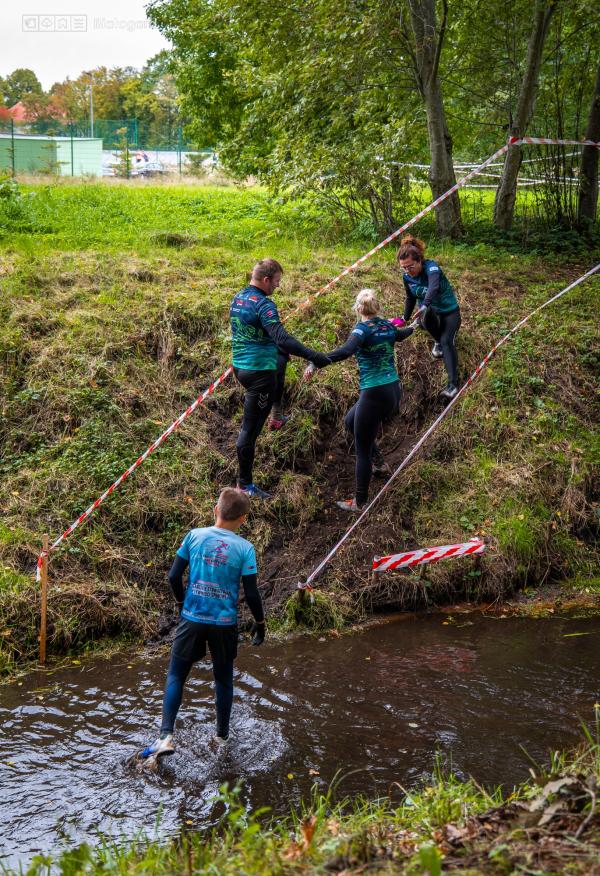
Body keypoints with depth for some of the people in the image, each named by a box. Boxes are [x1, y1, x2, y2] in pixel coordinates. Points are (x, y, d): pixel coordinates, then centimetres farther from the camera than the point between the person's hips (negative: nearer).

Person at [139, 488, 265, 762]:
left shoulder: (195, 536, -4)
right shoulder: (244, 548, -9)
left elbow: (174, 577, -2)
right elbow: (251, 593, -8)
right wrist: (260, 622, 8)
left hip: (192, 619, 1)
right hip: (225, 623, 0)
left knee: (175, 675, 10)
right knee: (223, 679, 18)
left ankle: (166, 736, -3)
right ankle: (222, 736, 30)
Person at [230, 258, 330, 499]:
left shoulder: (238, 298, 10)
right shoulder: (263, 304, -19)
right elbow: (281, 338, -32)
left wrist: (279, 349, 31)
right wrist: (313, 356, -35)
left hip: (239, 366, 10)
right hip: (260, 371, -10)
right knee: (250, 429, -3)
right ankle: (245, 484, 3)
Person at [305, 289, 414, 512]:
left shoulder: (363, 328, -13)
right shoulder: (388, 325, 8)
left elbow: (346, 351, -33)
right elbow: (400, 335, 34)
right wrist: (412, 327, 57)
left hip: (374, 394, -8)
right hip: (394, 391, 8)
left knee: (362, 451, 4)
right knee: (350, 421, 30)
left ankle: (360, 502, 12)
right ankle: (380, 462, 30)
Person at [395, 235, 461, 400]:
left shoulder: (431, 267, -28)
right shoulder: (407, 276, -9)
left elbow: (434, 287, -50)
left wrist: (424, 306, -65)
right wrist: (404, 319, 11)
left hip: (449, 311, -4)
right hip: (429, 311, 4)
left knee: (446, 341, -29)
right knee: (426, 317, -34)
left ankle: (453, 383, -34)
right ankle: (438, 342, -4)